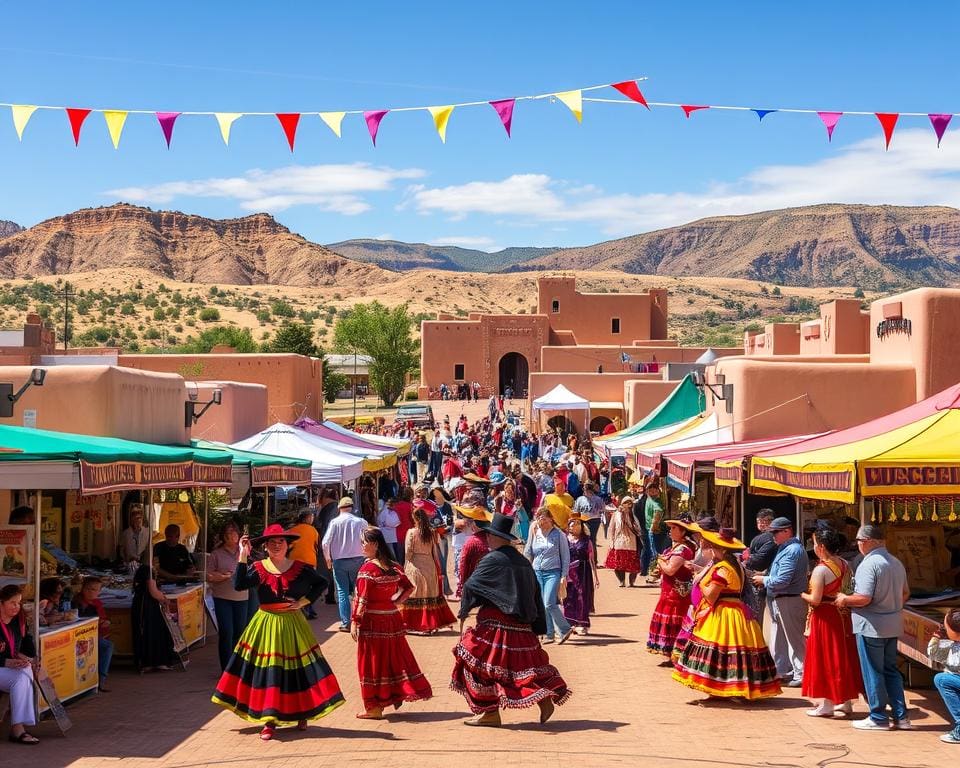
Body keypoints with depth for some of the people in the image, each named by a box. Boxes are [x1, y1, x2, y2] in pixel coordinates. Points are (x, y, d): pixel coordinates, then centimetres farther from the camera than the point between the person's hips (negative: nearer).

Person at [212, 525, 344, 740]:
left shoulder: (300, 568, -1)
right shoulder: (258, 568, -2)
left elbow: (320, 583, 9)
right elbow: (238, 585, -17)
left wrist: (304, 601, -3)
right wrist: (243, 556, -21)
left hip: (293, 624, 0)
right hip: (266, 625, 0)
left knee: (299, 668, 2)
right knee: (267, 671, -1)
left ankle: (302, 714, 19)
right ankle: (269, 721, 6)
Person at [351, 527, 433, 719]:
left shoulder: (367, 569, -15)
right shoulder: (394, 566, 6)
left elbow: (362, 599, -18)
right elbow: (409, 588, 13)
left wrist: (354, 622, -14)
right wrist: (396, 602, 13)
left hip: (372, 620, -6)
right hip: (392, 618, 6)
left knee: (372, 662, 2)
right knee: (395, 657, 17)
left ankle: (374, 707, 7)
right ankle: (398, 695, 23)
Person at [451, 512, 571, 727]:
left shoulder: (492, 560, -11)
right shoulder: (523, 561, 11)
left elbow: (470, 586, -15)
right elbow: (535, 594, 15)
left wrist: (463, 614, -3)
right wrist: (538, 626, 20)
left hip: (496, 624, -7)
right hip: (522, 626, 7)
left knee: (483, 664, 2)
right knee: (525, 661, 14)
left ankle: (490, 713, 4)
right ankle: (545, 698, 0)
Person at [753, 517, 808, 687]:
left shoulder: (792, 551, -20)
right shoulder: (786, 548, 13)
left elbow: (782, 581, -25)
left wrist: (764, 580, -10)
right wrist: (765, 579, 7)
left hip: (789, 601, -11)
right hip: (779, 601, 11)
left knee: (794, 639, -1)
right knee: (778, 640, 18)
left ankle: (801, 675, 6)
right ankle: (782, 671, 28)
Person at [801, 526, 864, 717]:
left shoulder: (820, 569, -19)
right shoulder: (845, 565, 3)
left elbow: (815, 599, -20)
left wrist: (802, 594, -3)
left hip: (824, 617, -7)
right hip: (842, 614, 7)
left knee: (826, 657, 1)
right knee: (842, 656, 15)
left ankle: (827, 705, 6)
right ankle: (846, 700, 23)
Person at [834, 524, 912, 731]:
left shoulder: (869, 564, -19)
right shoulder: (896, 563, 8)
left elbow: (864, 598, -24)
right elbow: (905, 593, 17)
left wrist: (844, 599, -8)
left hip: (871, 627, -8)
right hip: (893, 626, 8)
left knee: (873, 673, 3)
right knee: (891, 670, 16)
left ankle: (878, 718, 9)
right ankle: (900, 716, 17)